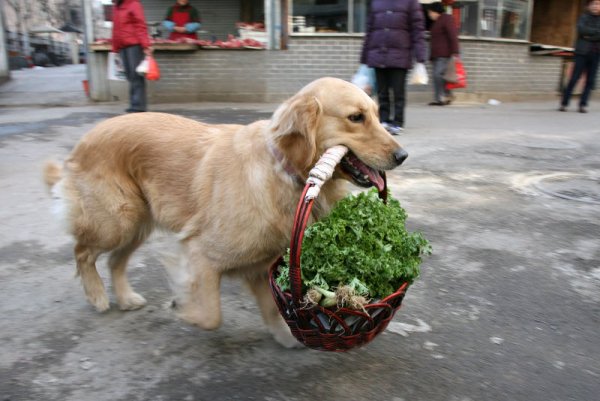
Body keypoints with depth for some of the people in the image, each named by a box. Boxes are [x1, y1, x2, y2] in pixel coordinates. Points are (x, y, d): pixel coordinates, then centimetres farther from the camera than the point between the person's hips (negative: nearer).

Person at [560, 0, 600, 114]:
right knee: (574, 78, -6)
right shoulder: (584, 17, 2)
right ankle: (564, 103, 0)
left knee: (590, 80, 1)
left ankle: (583, 104, 6)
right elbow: (581, 29, -15)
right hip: (582, 52, -3)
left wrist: (590, 36, -11)